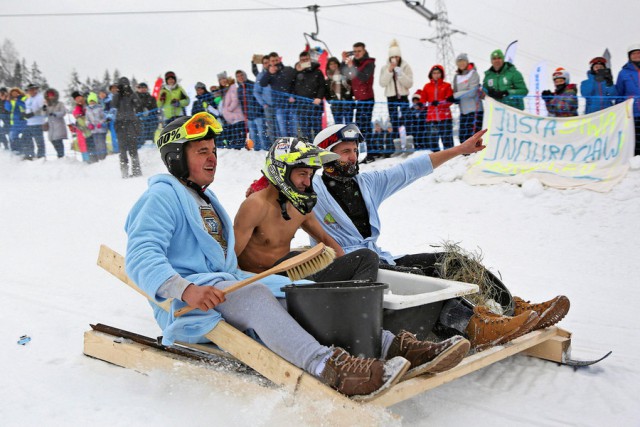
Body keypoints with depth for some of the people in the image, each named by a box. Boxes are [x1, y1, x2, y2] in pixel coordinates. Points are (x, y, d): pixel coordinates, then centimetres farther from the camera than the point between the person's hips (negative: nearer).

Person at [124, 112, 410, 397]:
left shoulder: (206, 198, 25)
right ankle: (328, 368, -51)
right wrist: (186, 290, -32)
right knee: (254, 294, -36)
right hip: (183, 306, -8)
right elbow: (141, 257, -18)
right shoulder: (162, 196, -4)